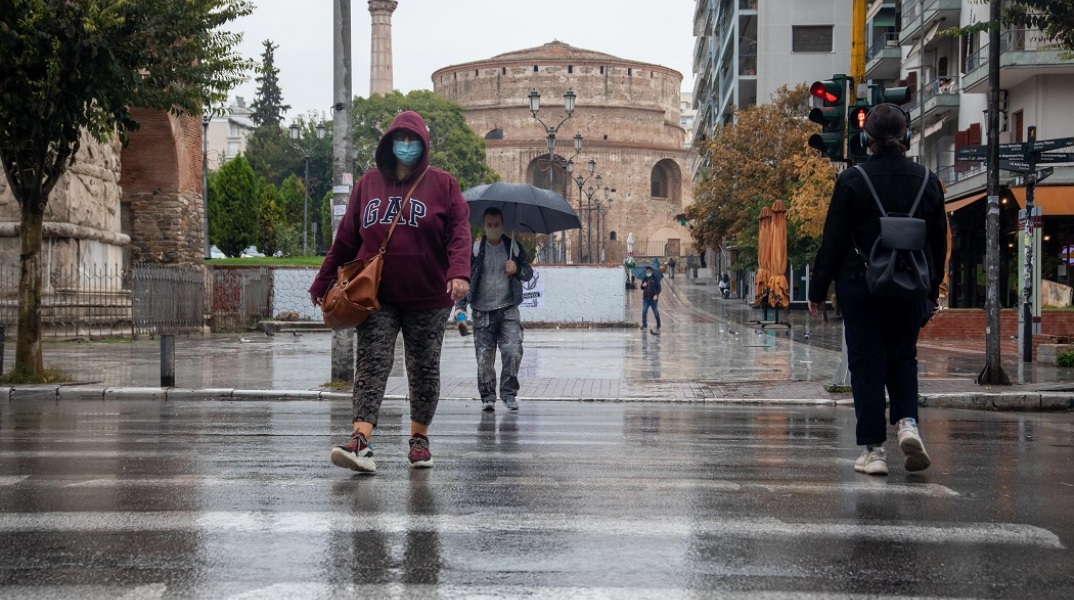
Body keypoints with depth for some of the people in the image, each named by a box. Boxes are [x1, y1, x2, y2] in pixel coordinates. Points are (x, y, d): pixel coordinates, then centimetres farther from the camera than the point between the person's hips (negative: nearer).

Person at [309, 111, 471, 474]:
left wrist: (459, 272, -22)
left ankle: (419, 438, 24)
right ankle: (361, 443, -22)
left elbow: (460, 231, -4)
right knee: (371, 366, -12)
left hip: (428, 298, -1)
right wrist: (323, 282, 15)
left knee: (424, 370, 9)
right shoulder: (369, 183, 10)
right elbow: (346, 237, 14)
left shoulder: (442, 184, 3)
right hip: (377, 296, 1)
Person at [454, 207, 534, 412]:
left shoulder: (514, 247, 9)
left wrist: (518, 270, -7)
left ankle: (509, 392, 2)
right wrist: (460, 306, -4)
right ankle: (487, 396, 10)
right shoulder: (474, 249, 4)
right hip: (483, 312, -1)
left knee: (513, 351, -11)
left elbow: (529, 273, 16)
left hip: (508, 310, 1)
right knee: (484, 356, -1)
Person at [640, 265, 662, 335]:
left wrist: (656, 295, -17)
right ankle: (644, 326, -1)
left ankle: (658, 327, 11)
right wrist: (643, 285, -7)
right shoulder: (644, 279, 12)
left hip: (653, 298, -4)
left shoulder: (655, 278, 0)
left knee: (656, 313, 0)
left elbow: (659, 287, -3)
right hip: (646, 298, 4)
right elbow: (642, 288, 17)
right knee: (644, 311, -6)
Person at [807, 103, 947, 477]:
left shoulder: (852, 181, -8)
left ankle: (873, 449, 4)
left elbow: (833, 240, -6)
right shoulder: (927, 180, 1)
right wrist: (932, 290, 19)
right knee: (903, 357, 20)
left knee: (866, 364, 4)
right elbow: (939, 242, 8)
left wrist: (817, 290, 2)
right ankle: (907, 422, -2)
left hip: (860, 285, -3)